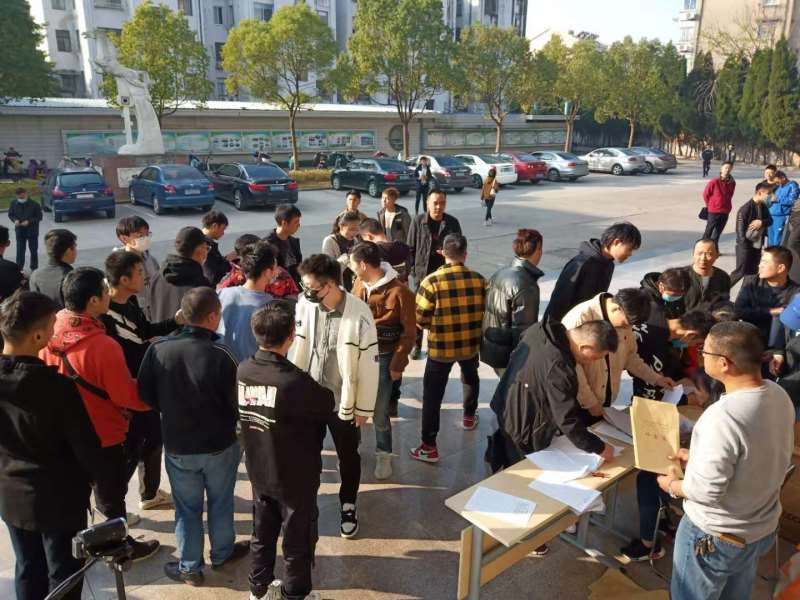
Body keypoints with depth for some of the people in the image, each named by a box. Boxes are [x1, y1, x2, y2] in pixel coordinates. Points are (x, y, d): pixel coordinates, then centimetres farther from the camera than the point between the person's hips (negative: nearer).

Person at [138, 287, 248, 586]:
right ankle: (222, 553, 41)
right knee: (220, 502, 21)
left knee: (187, 507, 19)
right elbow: (237, 403, -13)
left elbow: (146, 395, -2)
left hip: (177, 445, 2)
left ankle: (189, 568, 33)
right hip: (220, 444, -2)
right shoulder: (220, 354, -25)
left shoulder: (158, 349, -17)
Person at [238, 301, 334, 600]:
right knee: (298, 542, 17)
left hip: (259, 472, 6)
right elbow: (328, 406, -14)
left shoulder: (243, 371, -11)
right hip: (295, 477, -6)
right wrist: (318, 388, 7)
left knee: (262, 534, 25)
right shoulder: (295, 381, -32)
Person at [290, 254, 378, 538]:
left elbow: (369, 365, -14)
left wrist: (364, 408, -8)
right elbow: (296, 348, 1)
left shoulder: (359, 314, -22)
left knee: (348, 456, 17)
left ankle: (348, 505, 41)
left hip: (343, 400, -2)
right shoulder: (304, 305, -12)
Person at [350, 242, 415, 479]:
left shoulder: (400, 291, -17)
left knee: (379, 412, 4)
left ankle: (383, 455, 26)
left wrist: (397, 365, -11)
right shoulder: (359, 284, 0)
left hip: (382, 358, -4)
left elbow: (409, 333, -12)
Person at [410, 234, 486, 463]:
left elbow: (420, 320, -12)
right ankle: (469, 417, 53)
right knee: (470, 378, 32)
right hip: (470, 344, 4)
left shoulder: (432, 281, -18)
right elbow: (484, 313, 2)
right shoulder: (478, 279, -9)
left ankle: (429, 447, 11)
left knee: (433, 394, 8)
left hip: (440, 346, -3)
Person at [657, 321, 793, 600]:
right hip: (763, 527, 7)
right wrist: (699, 457, 9)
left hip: (717, 537, -7)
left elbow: (706, 491, -28)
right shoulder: (778, 395, -10)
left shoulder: (723, 418, -36)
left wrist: (672, 485, -9)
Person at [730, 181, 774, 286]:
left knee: (753, 271, 14)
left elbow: (770, 220, 11)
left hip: (757, 245, 8)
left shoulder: (763, 206, 6)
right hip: (745, 246, -8)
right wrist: (745, 245, -19)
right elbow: (740, 229, -19)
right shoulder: (746, 208, -19)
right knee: (741, 271, -4)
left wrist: (762, 222, -12)